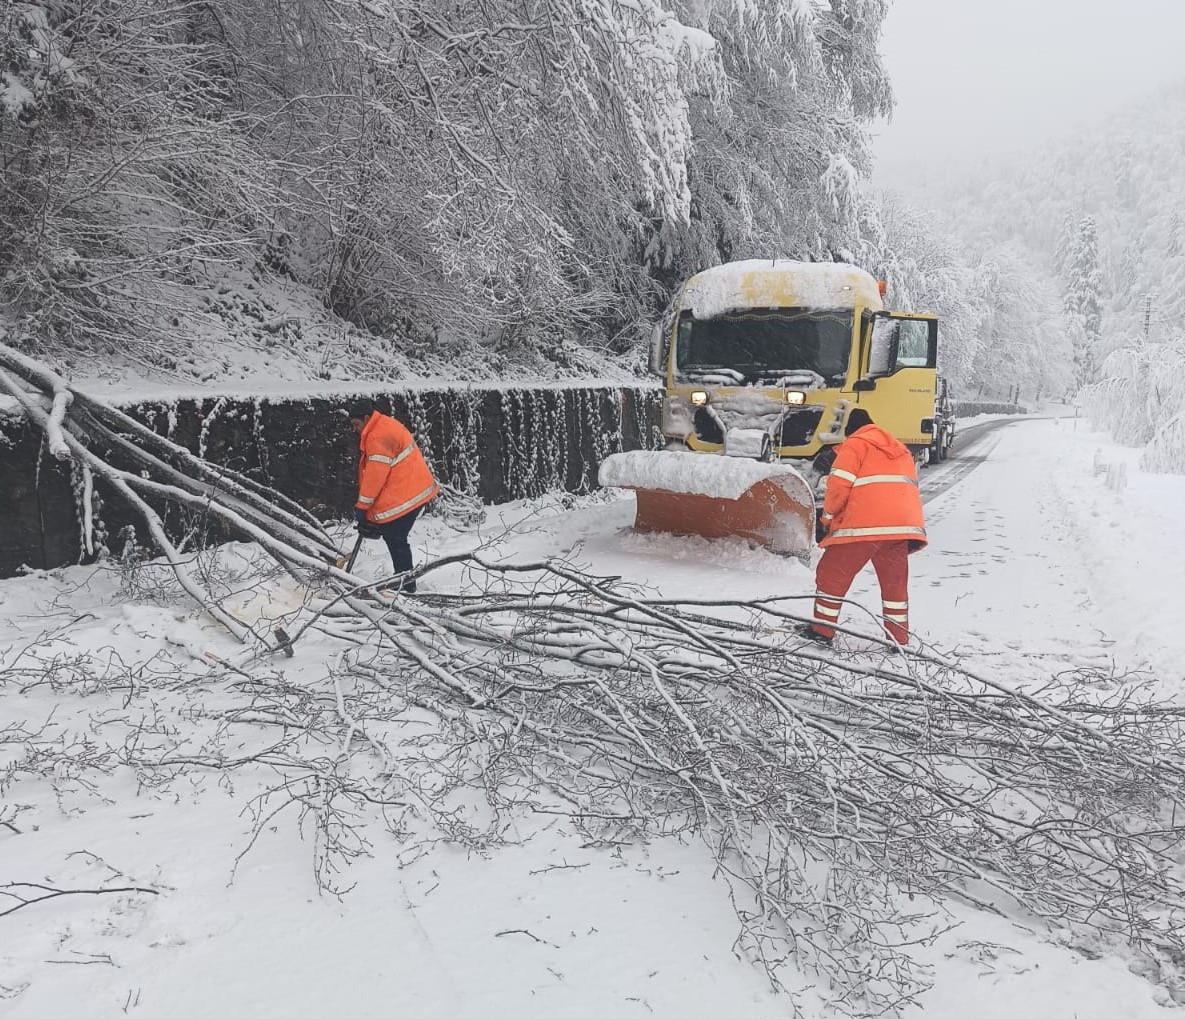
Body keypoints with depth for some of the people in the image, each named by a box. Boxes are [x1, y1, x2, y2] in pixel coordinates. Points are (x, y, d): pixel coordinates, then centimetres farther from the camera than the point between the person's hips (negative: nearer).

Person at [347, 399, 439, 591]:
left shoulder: (378, 437, -19)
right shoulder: (386, 426, 14)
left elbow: (375, 475, -19)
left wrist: (362, 506, -10)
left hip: (404, 497, -11)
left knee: (395, 539, -3)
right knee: (393, 536, 17)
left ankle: (406, 584, 4)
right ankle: (404, 579, 25)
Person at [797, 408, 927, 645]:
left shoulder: (854, 445, 5)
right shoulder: (901, 450, 27)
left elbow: (839, 485, -6)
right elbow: (909, 487, 25)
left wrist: (828, 516, 8)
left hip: (864, 525, -6)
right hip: (903, 525, 7)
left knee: (832, 574, 6)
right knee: (895, 582, 17)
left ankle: (822, 629, 8)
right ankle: (899, 638, 19)